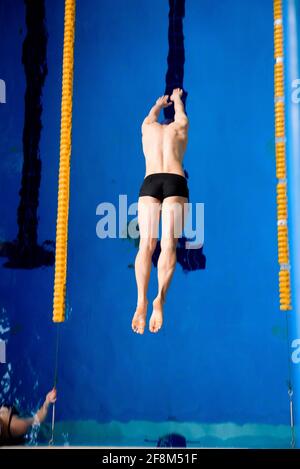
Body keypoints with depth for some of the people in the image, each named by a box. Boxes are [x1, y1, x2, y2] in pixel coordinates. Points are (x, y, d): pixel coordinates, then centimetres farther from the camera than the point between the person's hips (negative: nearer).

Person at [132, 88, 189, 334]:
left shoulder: (148, 127, 29)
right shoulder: (180, 127, 27)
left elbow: (153, 114, 54)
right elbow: (179, 111, 51)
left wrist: (160, 103, 75)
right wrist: (176, 98, 72)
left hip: (150, 183, 1)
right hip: (175, 183, -1)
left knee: (146, 244, -11)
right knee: (169, 244, -13)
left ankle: (142, 300, -32)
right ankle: (160, 296, -36)